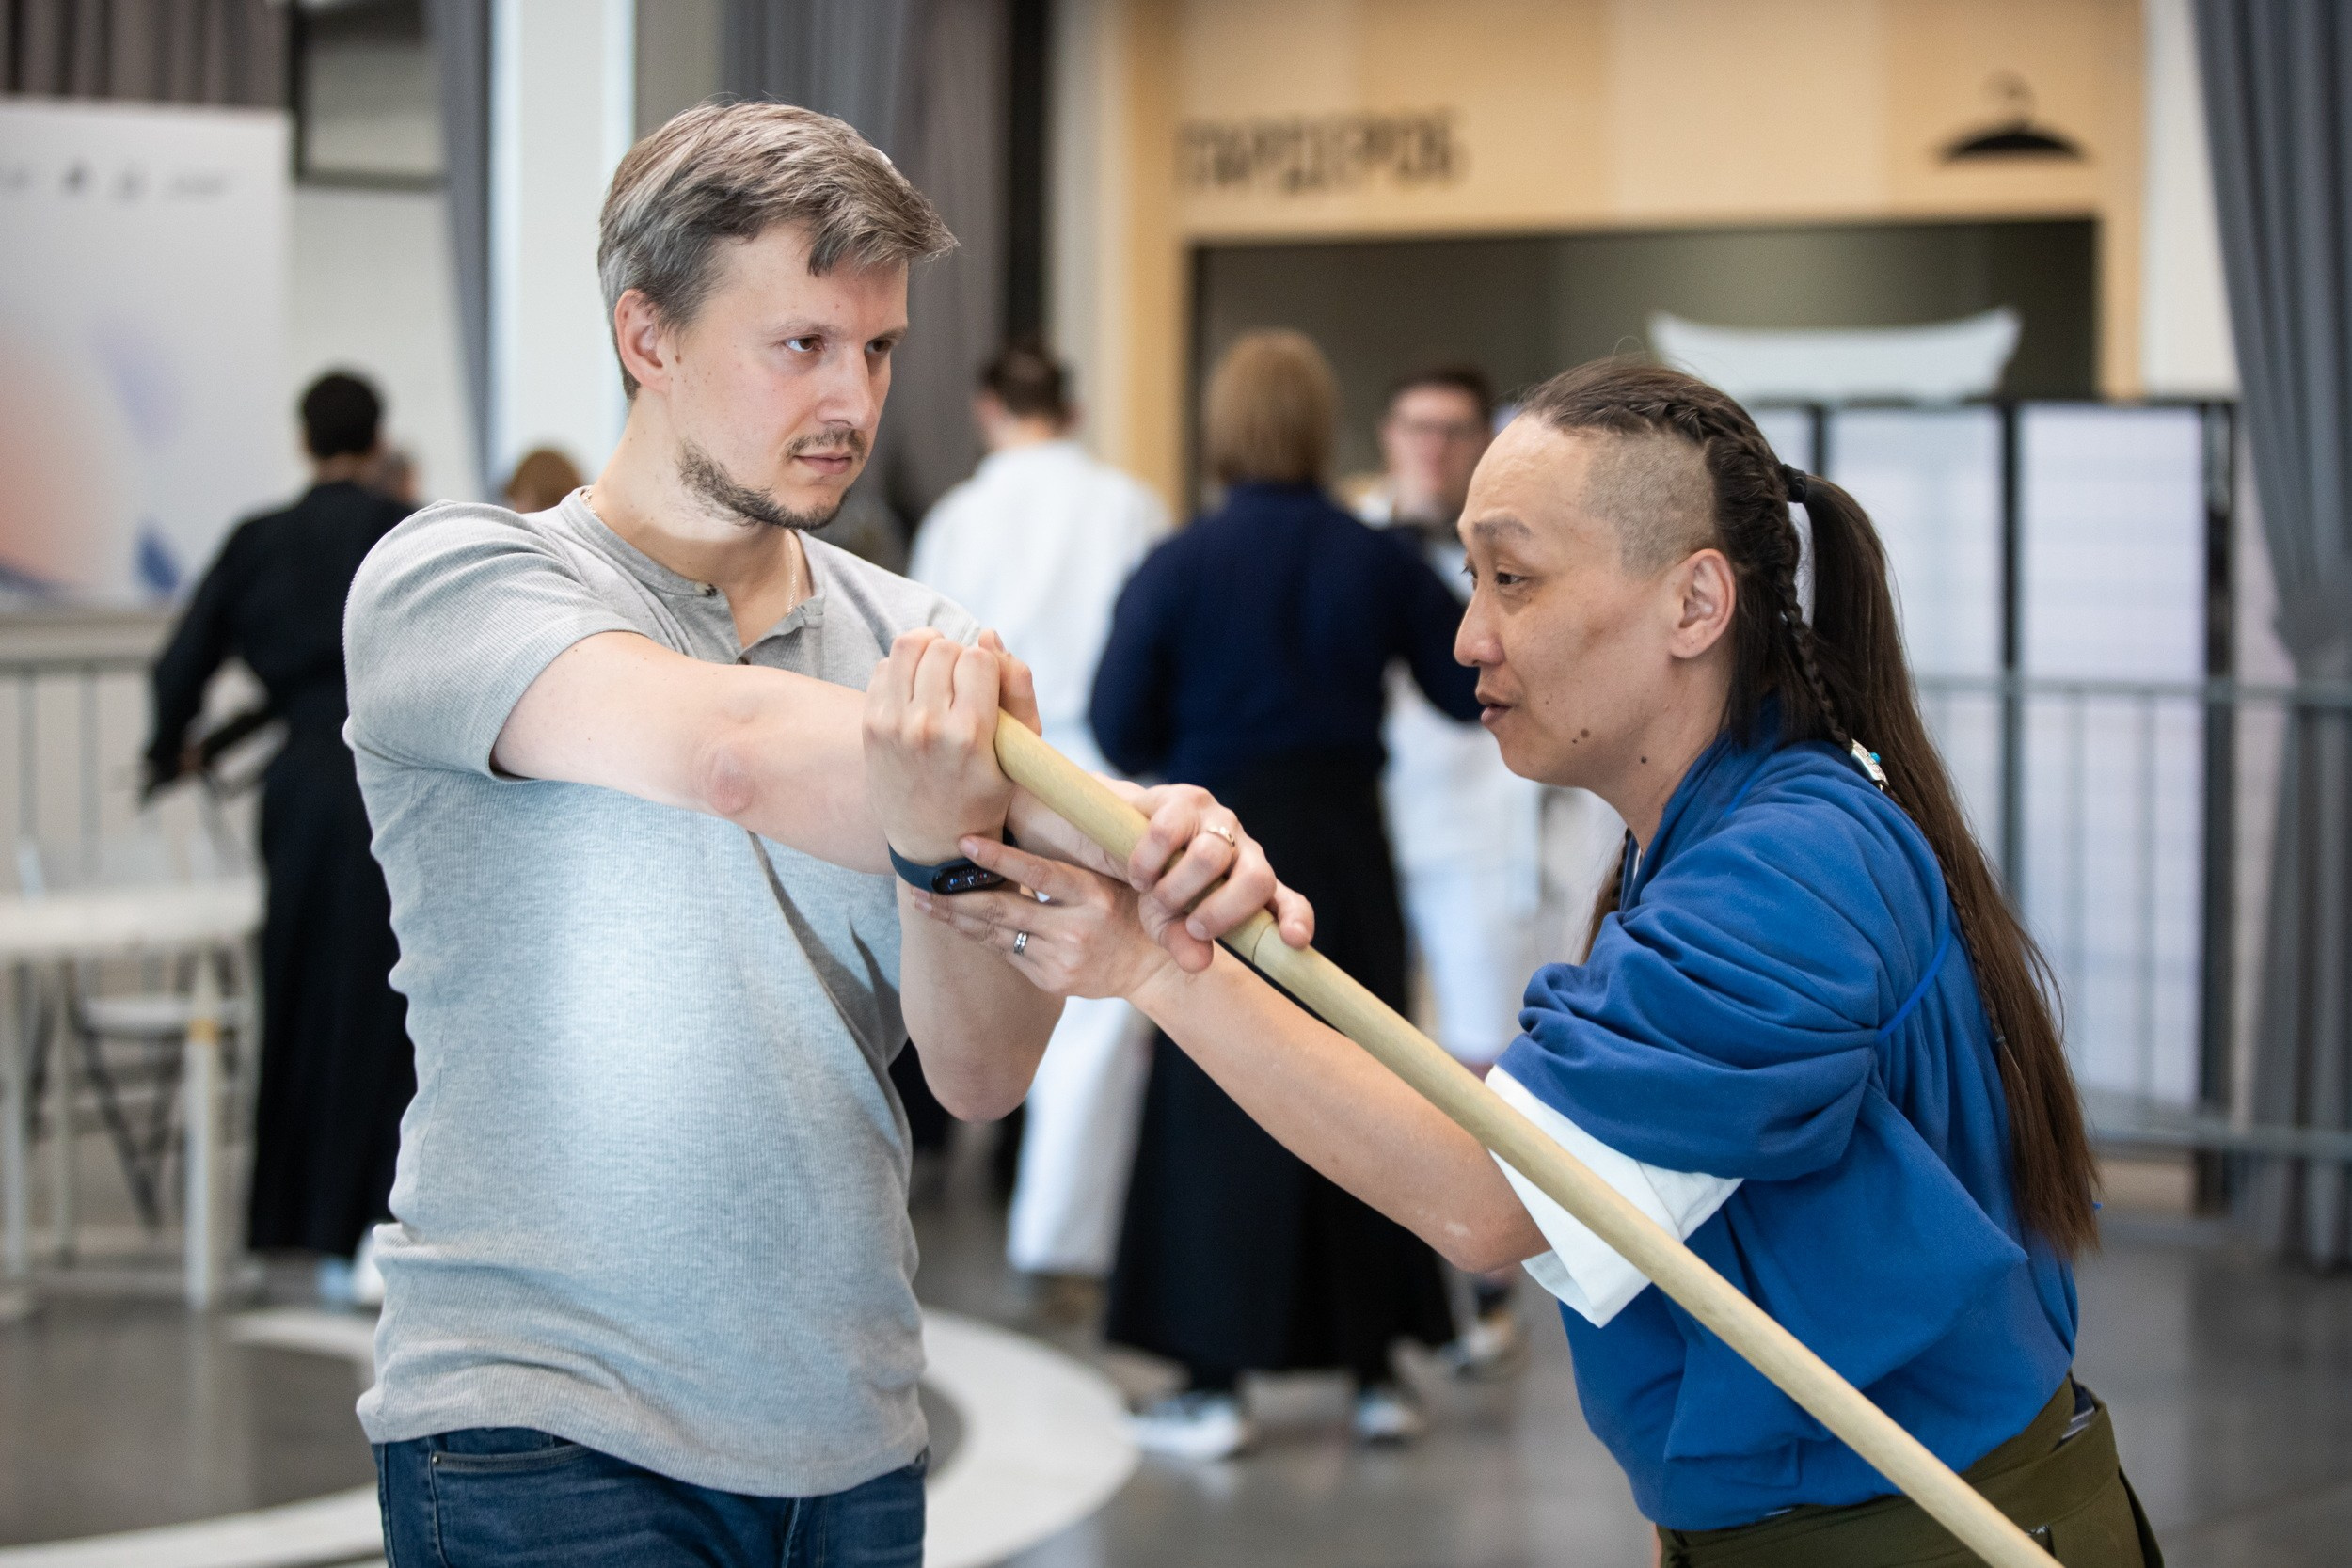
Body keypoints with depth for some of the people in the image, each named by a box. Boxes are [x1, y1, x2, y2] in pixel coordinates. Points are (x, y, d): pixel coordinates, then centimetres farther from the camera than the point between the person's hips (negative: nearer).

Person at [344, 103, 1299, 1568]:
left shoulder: (919, 647, 8)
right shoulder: (455, 578, -4)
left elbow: (982, 1072, -5)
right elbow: (729, 751, -25)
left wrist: (942, 846, -26)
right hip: (541, 1432, -4)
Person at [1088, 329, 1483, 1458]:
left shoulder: (1181, 567, -9)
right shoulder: (1378, 562, -2)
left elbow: (1120, 727, -8)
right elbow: (1472, 687, 5)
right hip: (1347, 845, 3)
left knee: (1216, 1117, 3)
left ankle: (1215, 1384, 3)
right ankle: (1374, 1371, 16)